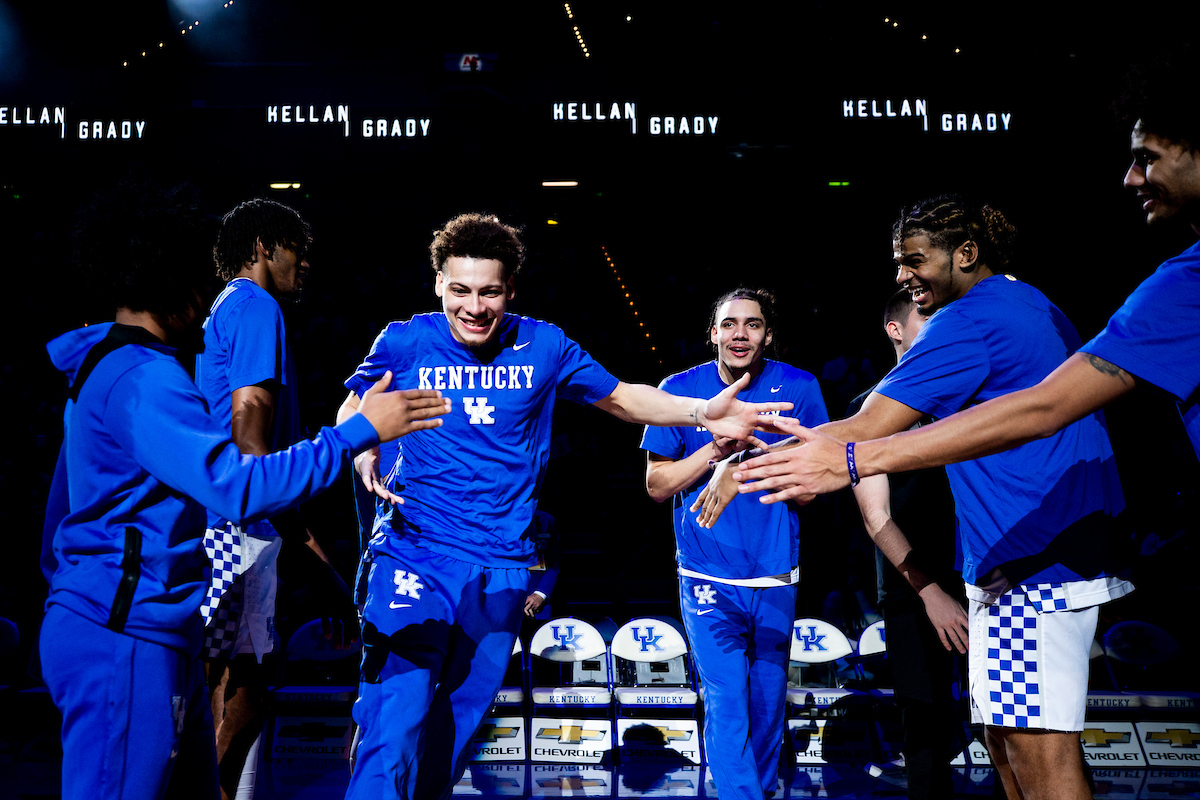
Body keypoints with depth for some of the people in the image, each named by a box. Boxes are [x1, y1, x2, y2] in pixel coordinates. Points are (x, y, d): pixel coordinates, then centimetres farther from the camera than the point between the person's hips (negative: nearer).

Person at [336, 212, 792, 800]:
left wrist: (703, 413, -5)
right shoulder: (403, 343, -3)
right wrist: (363, 450, -12)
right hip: (414, 555, -2)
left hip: (501, 568, 3)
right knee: (395, 725, -13)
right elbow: (353, 410, 11)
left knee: (459, 722, 13)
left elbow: (620, 398, 10)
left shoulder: (542, 347, 2)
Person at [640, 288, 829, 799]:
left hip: (776, 577, 2)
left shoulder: (799, 388, -1)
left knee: (767, 705, 13)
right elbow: (657, 485, -1)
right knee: (726, 706, -9)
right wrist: (716, 447, -15)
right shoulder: (680, 390, -2)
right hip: (708, 578, -1)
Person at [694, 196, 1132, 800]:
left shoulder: (969, 320, -12)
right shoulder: (1039, 310, 19)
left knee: (1039, 750, -8)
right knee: (1008, 740, 13)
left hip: (1030, 563, -10)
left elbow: (863, 433, -18)